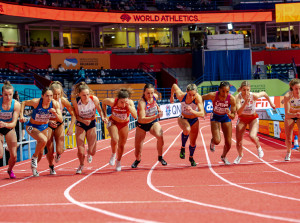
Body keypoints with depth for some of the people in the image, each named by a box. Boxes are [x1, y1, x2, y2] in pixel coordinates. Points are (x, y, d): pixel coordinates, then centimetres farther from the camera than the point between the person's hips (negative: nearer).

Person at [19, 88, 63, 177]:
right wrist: (21, 115, -19)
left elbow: (60, 120, -20)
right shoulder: (36, 102, -27)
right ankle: (34, 157, -6)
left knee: (40, 151, 14)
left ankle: (33, 167, 40)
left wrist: (55, 113, -39)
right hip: (32, 127, -4)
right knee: (43, 140, -32)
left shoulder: (55, 104, -20)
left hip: (44, 127, 4)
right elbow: (24, 103, -8)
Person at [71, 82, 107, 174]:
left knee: (92, 151, 1)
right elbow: (76, 116, -9)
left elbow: (99, 110, -3)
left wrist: (103, 117, -23)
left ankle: (89, 154, 43)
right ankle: (81, 165, 24)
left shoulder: (94, 99, -22)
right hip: (80, 125, -1)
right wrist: (84, 121, -28)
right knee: (80, 151, -11)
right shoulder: (76, 102, -22)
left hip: (92, 124, 1)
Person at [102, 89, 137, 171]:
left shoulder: (130, 103, -30)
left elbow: (135, 116, -41)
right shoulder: (112, 102, -30)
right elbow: (103, 102, -7)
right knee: (115, 139, -27)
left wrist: (129, 106, -49)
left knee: (121, 145, 9)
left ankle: (118, 162, 33)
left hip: (124, 124, 2)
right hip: (113, 122, -2)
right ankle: (113, 154, 3)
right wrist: (105, 114, -7)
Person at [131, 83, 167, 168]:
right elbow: (142, 119, -42)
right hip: (142, 125, -3)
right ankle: (137, 160, 38)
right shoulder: (141, 102, -31)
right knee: (138, 152, 0)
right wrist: (156, 116, -50)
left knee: (160, 136, -31)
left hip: (153, 123, 3)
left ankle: (160, 157, -8)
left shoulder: (155, 97, -12)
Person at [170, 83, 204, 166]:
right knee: (187, 130, -37)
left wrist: (193, 111, -58)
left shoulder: (198, 98, -33)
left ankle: (191, 158, 42)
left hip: (194, 120, 1)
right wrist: (171, 97, 8)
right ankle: (183, 148, -11)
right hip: (183, 119, -1)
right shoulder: (181, 96, -28)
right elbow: (174, 86, -8)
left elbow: (202, 114, -40)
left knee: (193, 143, 9)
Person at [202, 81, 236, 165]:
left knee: (228, 143, 0)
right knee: (217, 141, -19)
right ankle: (212, 142, 22)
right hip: (215, 117, -1)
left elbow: (233, 116, -22)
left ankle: (223, 157, 34)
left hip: (226, 118, 1)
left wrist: (229, 114, -43)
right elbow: (202, 98, -7)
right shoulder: (213, 95, -29)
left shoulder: (232, 99, -27)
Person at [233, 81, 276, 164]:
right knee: (238, 141, 2)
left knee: (252, 136, -27)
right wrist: (245, 103, -49)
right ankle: (240, 156, 35)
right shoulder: (238, 97, -27)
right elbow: (238, 112, -37)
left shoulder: (254, 96, -25)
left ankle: (258, 147, 9)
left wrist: (271, 103, 12)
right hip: (242, 119, 1)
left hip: (253, 118, -1)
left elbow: (264, 93, -2)